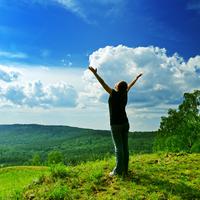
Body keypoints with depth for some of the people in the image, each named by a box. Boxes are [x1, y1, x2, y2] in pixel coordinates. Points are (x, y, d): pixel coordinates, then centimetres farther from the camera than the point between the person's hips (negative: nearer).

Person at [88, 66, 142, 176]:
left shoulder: (115, 94, -13)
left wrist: (95, 73, -22)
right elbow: (130, 85, 21)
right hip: (125, 123, 6)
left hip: (116, 124, -6)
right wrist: (137, 77, 38)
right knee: (124, 146, 6)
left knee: (118, 146, -6)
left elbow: (103, 84, -20)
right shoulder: (125, 93, 3)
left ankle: (118, 170, -3)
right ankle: (124, 170, 12)